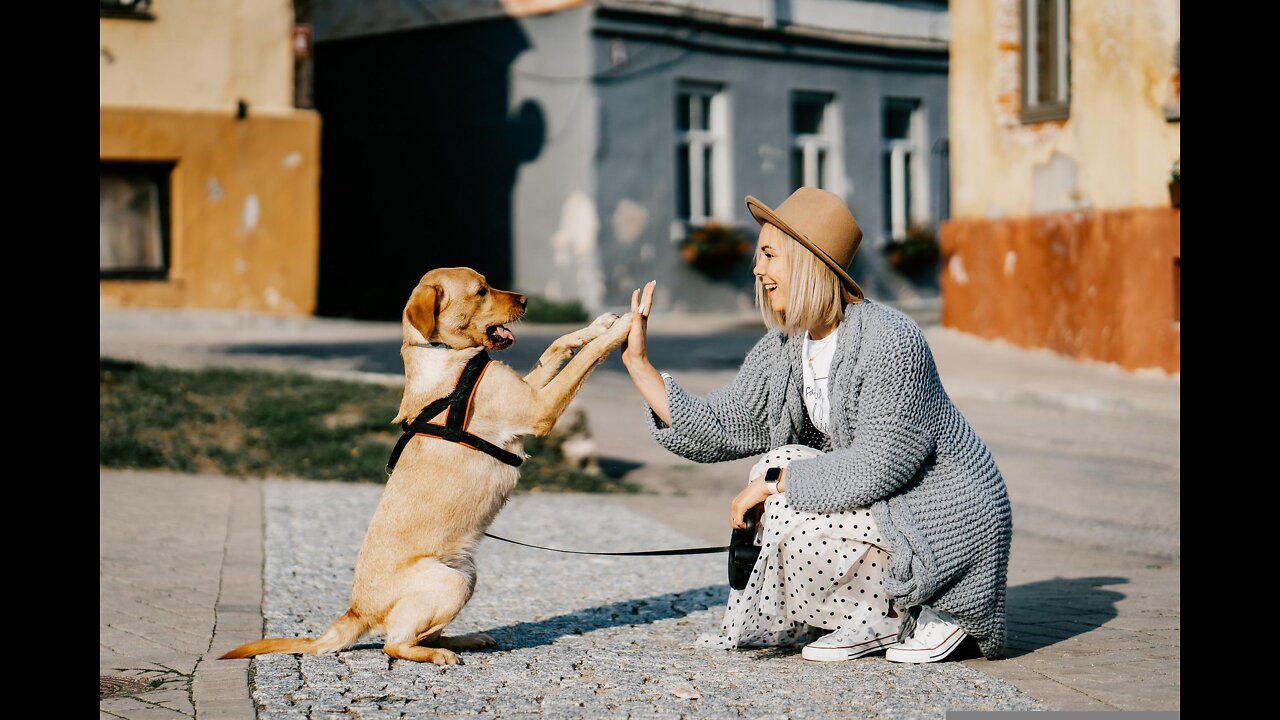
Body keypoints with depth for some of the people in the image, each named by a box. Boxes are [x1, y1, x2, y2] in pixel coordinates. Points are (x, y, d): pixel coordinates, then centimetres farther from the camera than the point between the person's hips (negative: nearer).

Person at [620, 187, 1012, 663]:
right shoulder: (783, 348, 2)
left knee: (794, 528, -21)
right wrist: (638, 362, -3)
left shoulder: (888, 341, -24)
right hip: (882, 506, 9)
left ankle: (922, 616, -2)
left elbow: (880, 465, -27)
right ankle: (872, 620, 5)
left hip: (950, 522, -9)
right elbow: (718, 431, 0)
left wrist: (774, 481, -21)